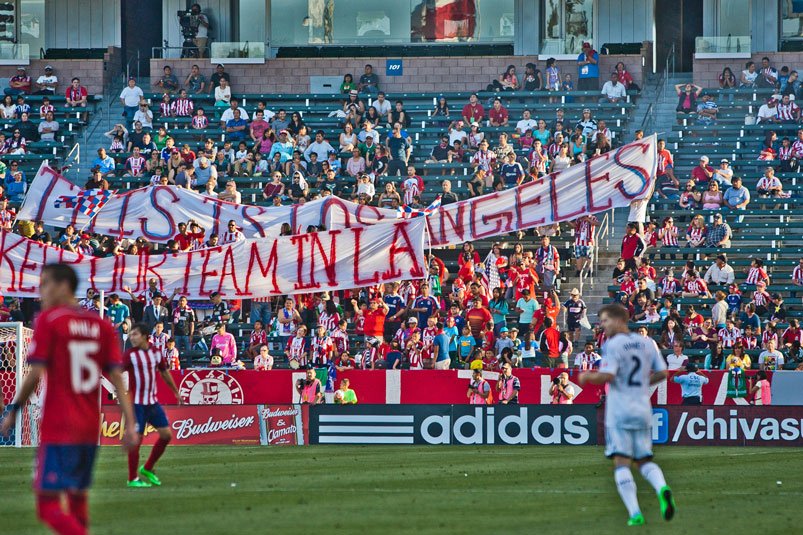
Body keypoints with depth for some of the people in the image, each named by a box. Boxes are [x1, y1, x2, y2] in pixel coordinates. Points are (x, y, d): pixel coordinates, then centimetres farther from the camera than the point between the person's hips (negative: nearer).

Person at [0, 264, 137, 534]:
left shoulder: (48, 320, -6)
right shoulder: (102, 326, 9)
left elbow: (35, 374, -12)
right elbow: (117, 377, 2)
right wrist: (130, 424, -1)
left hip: (57, 428, -6)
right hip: (90, 429, 6)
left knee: (48, 505, -8)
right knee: (78, 498, 17)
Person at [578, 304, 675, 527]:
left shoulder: (612, 345, -8)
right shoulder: (647, 343, 11)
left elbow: (607, 375, -18)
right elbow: (662, 373, 10)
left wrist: (587, 377, -1)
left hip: (619, 411, -6)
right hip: (643, 410, 6)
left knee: (621, 463, -5)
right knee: (644, 461, 13)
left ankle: (635, 513, -16)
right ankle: (662, 488, -18)